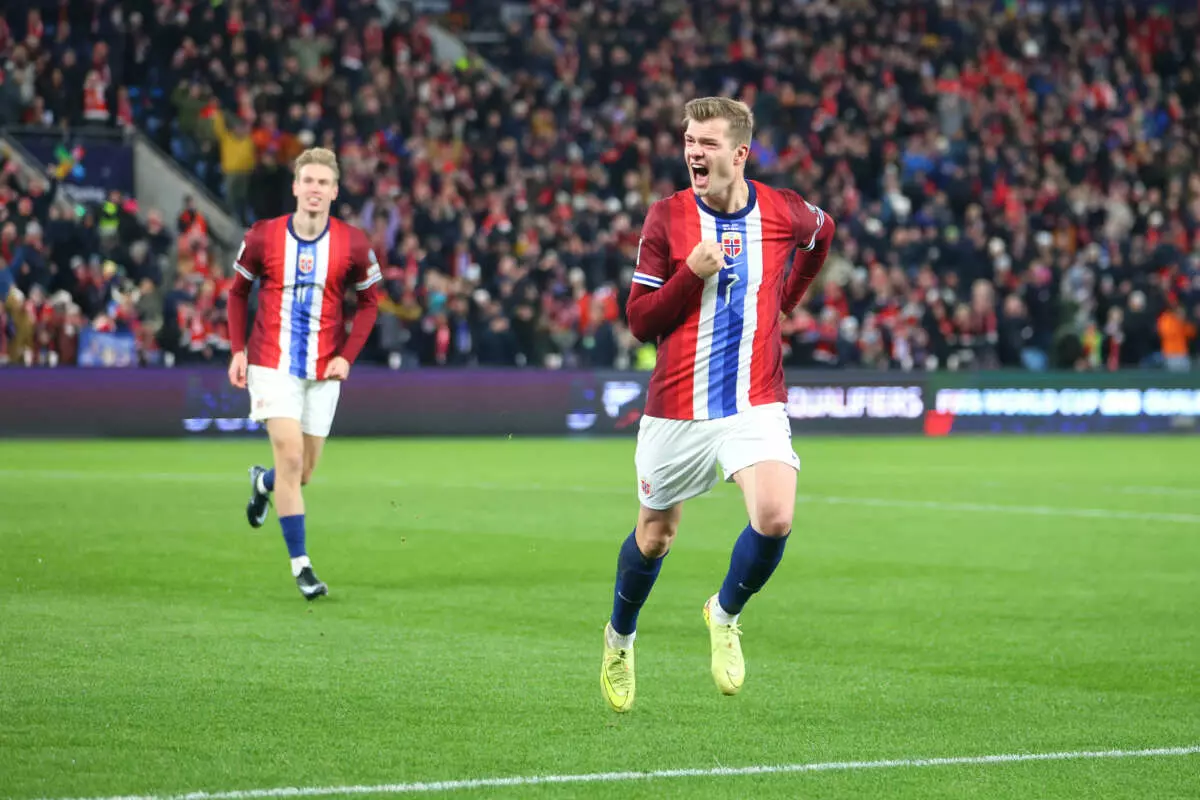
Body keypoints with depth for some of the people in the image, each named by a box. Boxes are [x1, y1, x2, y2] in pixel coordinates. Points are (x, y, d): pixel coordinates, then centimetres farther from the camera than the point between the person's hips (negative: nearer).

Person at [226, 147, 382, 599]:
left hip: (323, 371, 2)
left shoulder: (352, 245, -5)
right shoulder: (263, 238, -6)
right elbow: (238, 292, 8)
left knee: (302, 472, 8)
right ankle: (301, 565, -8)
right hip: (272, 364, -2)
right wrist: (238, 350, 0)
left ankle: (264, 482, 46)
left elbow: (368, 302, 7)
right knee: (290, 456, -15)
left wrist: (347, 356, -5)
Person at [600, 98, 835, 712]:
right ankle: (620, 637, 43)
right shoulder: (668, 217, -5)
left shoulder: (784, 213, -3)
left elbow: (822, 233, 23)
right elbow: (638, 321, -4)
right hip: (675, 407, 0)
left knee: (775, 518, -22)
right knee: (655, 535, 14)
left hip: (755, 403, 0)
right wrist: (692, 274, -19)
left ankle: (726, 614, 8)